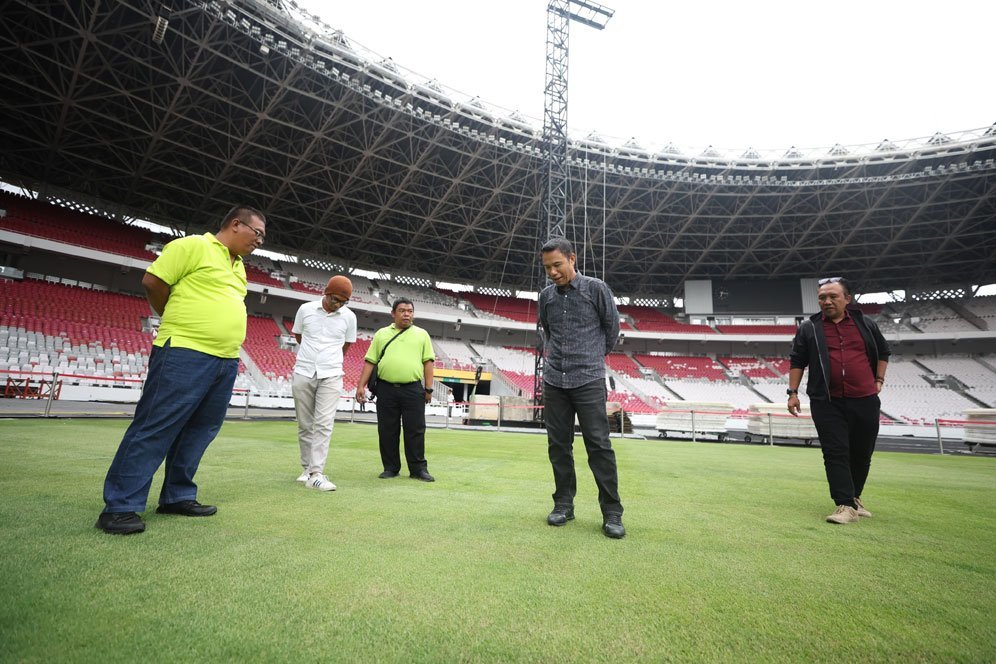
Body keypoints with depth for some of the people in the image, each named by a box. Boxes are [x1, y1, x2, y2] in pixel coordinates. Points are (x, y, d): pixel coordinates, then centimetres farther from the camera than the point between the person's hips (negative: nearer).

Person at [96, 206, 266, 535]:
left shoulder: (238, 266, 20)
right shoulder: (193, 245, -4)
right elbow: (153, 281, -5)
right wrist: (178, 323, 6)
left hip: (226, 361, 8)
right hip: (185, 355, -8)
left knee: (199, 431, 11)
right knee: (155, 428, -4)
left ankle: (178, 496, 22)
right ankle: (120, 506, 4)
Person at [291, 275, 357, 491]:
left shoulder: (349, 317, -1)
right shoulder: (306, 309, 0)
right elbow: (298, 336, 16)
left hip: (331, 376, -1)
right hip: (303, 374, 1)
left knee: (324, 424, -11)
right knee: (305, 425, 8)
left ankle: (316, 473, -12)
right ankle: (307, 469, 19)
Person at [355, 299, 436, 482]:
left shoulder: (421, 334, 10)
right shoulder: (381, 334, 13)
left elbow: (428, 362, 5)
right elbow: (370, 362, 10)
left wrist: (428, 388, -2)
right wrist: (361, 386, 2)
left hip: (413, 389, -1)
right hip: (386, 389, 2)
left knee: (415, 431, 0)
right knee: (387, 431, 7)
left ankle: (418, 469, 10)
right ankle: (390, 468, 19)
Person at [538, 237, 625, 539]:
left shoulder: (596, 289, -3)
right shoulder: (546, 296, 8)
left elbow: (612, 327, 7)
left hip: (588, 380, -4)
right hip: (554, 380, 4)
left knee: (598, 444, -4)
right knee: (558, 444, 8)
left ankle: (612, 512, 4)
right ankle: (564, 504, 20)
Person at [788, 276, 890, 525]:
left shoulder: (865, 324, 9)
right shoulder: (808, 328, 3)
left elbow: (883, 352, 23)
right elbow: (797, 362, 5)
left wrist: (879, 380, 12)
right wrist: (793, 392, 0)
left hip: (865, 401, 3)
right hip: (828, 403, -2)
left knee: (862, 453, 11)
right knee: (836, 454, -7)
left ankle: (854, 497, 30)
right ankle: (846, 505, -4)